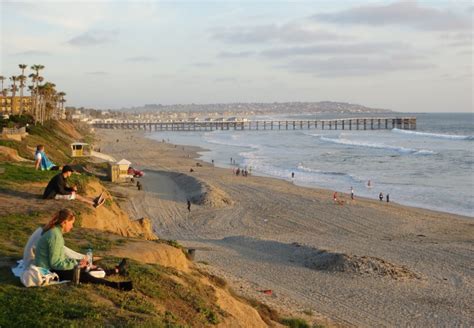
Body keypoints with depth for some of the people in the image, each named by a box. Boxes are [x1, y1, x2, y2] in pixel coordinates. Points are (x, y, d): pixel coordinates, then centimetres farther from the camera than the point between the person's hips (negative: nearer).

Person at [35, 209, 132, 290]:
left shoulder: (54, 231, 8)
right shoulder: (55, 235, -23)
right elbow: (55, 263, -24)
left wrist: (76, 262, 3)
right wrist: (76, 264, -17)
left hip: (50, 267, 10)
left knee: (85, 268, 12)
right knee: (83, 276, -17)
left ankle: (116, 270, 20)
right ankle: (116, 285, -19)